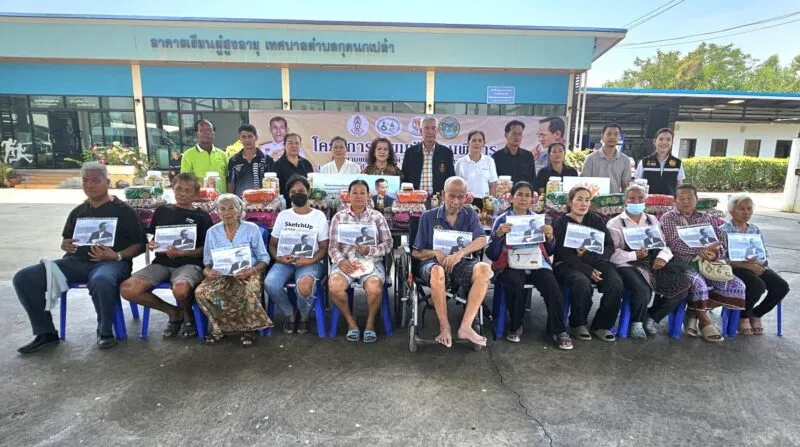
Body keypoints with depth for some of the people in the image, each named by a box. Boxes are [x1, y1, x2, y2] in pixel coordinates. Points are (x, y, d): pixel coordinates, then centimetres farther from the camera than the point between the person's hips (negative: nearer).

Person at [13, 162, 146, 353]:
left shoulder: (123, 210, 3)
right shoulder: (78, 211, 20)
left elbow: (140, 244, -2)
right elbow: (65, 241, 29)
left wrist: (117, 256, -20)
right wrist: (67, 245, 3)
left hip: (110, 262, -6)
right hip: (75, 262, 6)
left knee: (101, 281, -42)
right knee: (23, 278, -12)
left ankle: (105, 332, -16)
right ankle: (46, 333, 1)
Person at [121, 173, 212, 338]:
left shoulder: (202, 216, 7)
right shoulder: (162, 211, 17)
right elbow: (150, 238, 22)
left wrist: (181, 252, -14)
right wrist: (150, 245, -2)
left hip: (189, 263, -4)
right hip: (162, 263, 4)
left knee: (180, 289, -38)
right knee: (127, 289, -22)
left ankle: (188, 315, 0)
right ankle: (174, 312, 1)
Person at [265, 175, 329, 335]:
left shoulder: (319, 216, 4)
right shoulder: (283, 215, 11)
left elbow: (324, 247, 1)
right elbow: (272, 244, 12)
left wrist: (310, 261, -18)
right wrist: (279, 258, -11)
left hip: (310, 262, -3)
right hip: (285, 261, 3)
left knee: (304, 286, -36)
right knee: (270, 284, -29)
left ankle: (304, 316, 0)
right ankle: (290, 314, 2)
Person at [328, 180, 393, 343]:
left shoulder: (377, 216, 9)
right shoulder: (339, 217, 10)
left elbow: (388, 244, 6)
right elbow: (333, 247, 5)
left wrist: (369, 250, -12)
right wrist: (341, 261, -15)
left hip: (371, 261, -1)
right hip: (346, 261, 1)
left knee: (374, 288, -32)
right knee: (334, 286, -30)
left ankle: (370, 322, -1)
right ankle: (350, 321, -2)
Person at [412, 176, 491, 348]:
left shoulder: (470, 215, 14)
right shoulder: (428, 217, 10)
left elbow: (481, 240, -3)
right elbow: (416, 253, 9)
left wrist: (460, 253, -21)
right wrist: (436, 253, -12)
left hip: (462, 263, 2)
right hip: (434, 262, -1)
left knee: (484, 269, -31)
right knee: (437, 271, -38)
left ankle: (465, 327, -29)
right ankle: (444, 327, -24)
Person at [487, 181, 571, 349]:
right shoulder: (502, 220, 7)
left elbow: (549, 252, 14)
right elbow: (491, 254, -1)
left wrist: (550, 237, -5)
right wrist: (498, 235, -17)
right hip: (511, 264, -2)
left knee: (552, 285, -27)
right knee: (514, 283, -34)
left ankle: (558, 330, -9)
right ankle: (515, 327, -10)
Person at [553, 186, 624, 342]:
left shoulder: (596, 220, 11)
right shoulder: (560, 223, 0)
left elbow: (610, 247, 2)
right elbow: (565, 254, -12)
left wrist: (588, 255, -18)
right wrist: (588, 270, -23)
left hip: (596, 262, 4)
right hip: (568, 264, -4)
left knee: (616, 284, -25)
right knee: (583, 283, -35)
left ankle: (601, 325, -2)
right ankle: (578, 324, -7)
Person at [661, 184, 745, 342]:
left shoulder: (707, 219, 18)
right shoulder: (668, 218, 3)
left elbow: (721, 244, 9)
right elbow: (676, 245, -12)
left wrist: (715, 254, -15)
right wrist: (703, 250, -22)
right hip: (683, 263, -5)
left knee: (737, 286, -16)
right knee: (698, 283, -34)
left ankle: (695, 311, -2)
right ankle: (704, 319, -5)